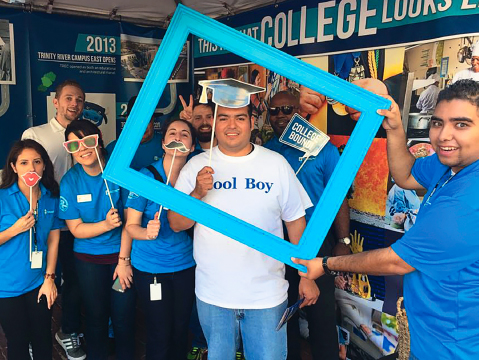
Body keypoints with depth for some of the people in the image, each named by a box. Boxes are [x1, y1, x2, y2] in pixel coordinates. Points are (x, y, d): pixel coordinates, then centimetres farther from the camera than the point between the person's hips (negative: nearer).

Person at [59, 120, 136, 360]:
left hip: (122, 253, -1)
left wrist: (124, 260, -10)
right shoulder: (70, 181, -7)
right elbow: (76, 229, -6)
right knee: (96, 318, 15)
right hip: (88, 258, 1)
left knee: (123, 319, 5)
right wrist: (107, 225, -23)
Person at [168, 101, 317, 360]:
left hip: (267, 296, -1)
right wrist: (197, 193, -20)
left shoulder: (276, 164, -2)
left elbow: (295, 222, 2)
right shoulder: (197, 166, -1)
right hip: (212, 296, 1)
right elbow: (176, 224, -3)